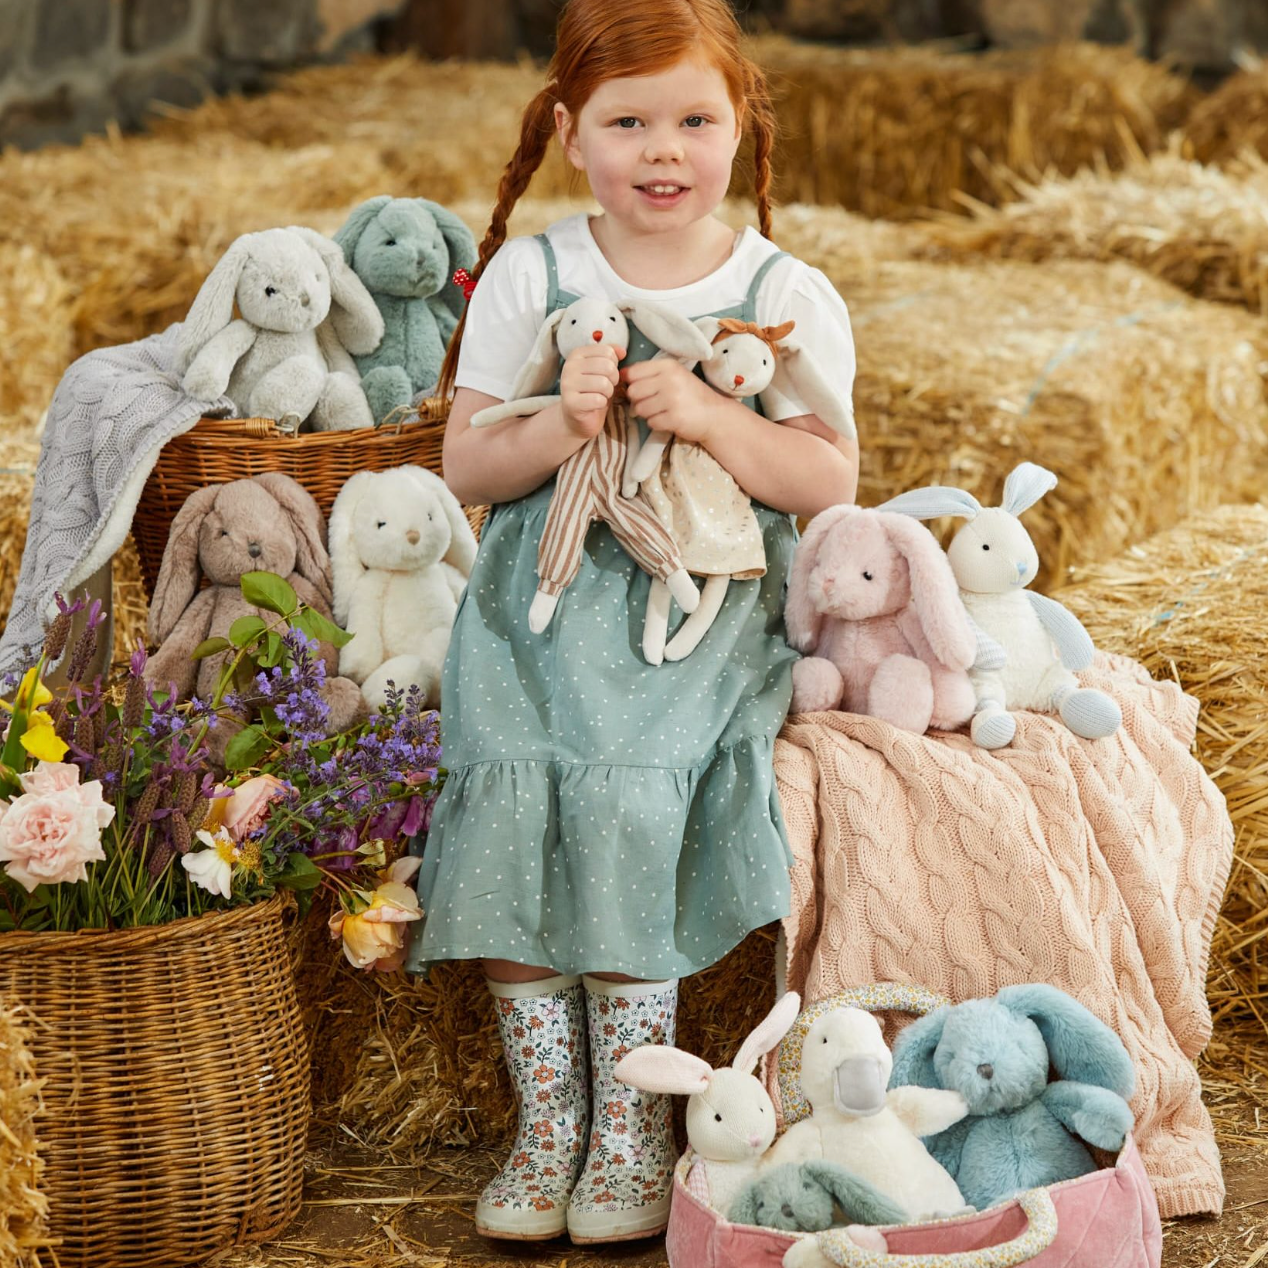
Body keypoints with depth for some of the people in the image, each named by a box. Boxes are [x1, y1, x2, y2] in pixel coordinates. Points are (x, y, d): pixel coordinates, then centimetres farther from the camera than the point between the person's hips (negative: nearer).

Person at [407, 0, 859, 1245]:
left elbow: (830, 479, -4)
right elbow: (466, 466, 3)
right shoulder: (526, 277, 4)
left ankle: (632, 1133, -5)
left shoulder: (787, 296, 1)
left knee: (621, 811, -22)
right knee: (516, 817, -15)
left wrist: (709, 418, -19)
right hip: (536, 615, 2)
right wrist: (563, 426, -17)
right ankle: (548, 1126, 4)